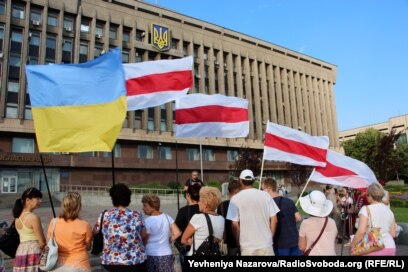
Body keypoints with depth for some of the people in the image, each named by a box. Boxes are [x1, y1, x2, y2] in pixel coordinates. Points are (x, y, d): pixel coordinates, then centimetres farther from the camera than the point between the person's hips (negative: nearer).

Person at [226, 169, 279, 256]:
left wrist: (238, 242, 7)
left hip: (247, 245, -2)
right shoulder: (265, 195, 0)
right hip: (266, 243, 2)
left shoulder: (236, 199, -7)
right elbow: (274, 220, 1)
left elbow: (234, 225, -7)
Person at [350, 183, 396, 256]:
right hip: (390, 247, 6)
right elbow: (393, 234, 11)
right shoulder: (389, 210, 8)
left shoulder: (366, 209, -10)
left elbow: (361, 231, -19)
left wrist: (352, 244, -7)